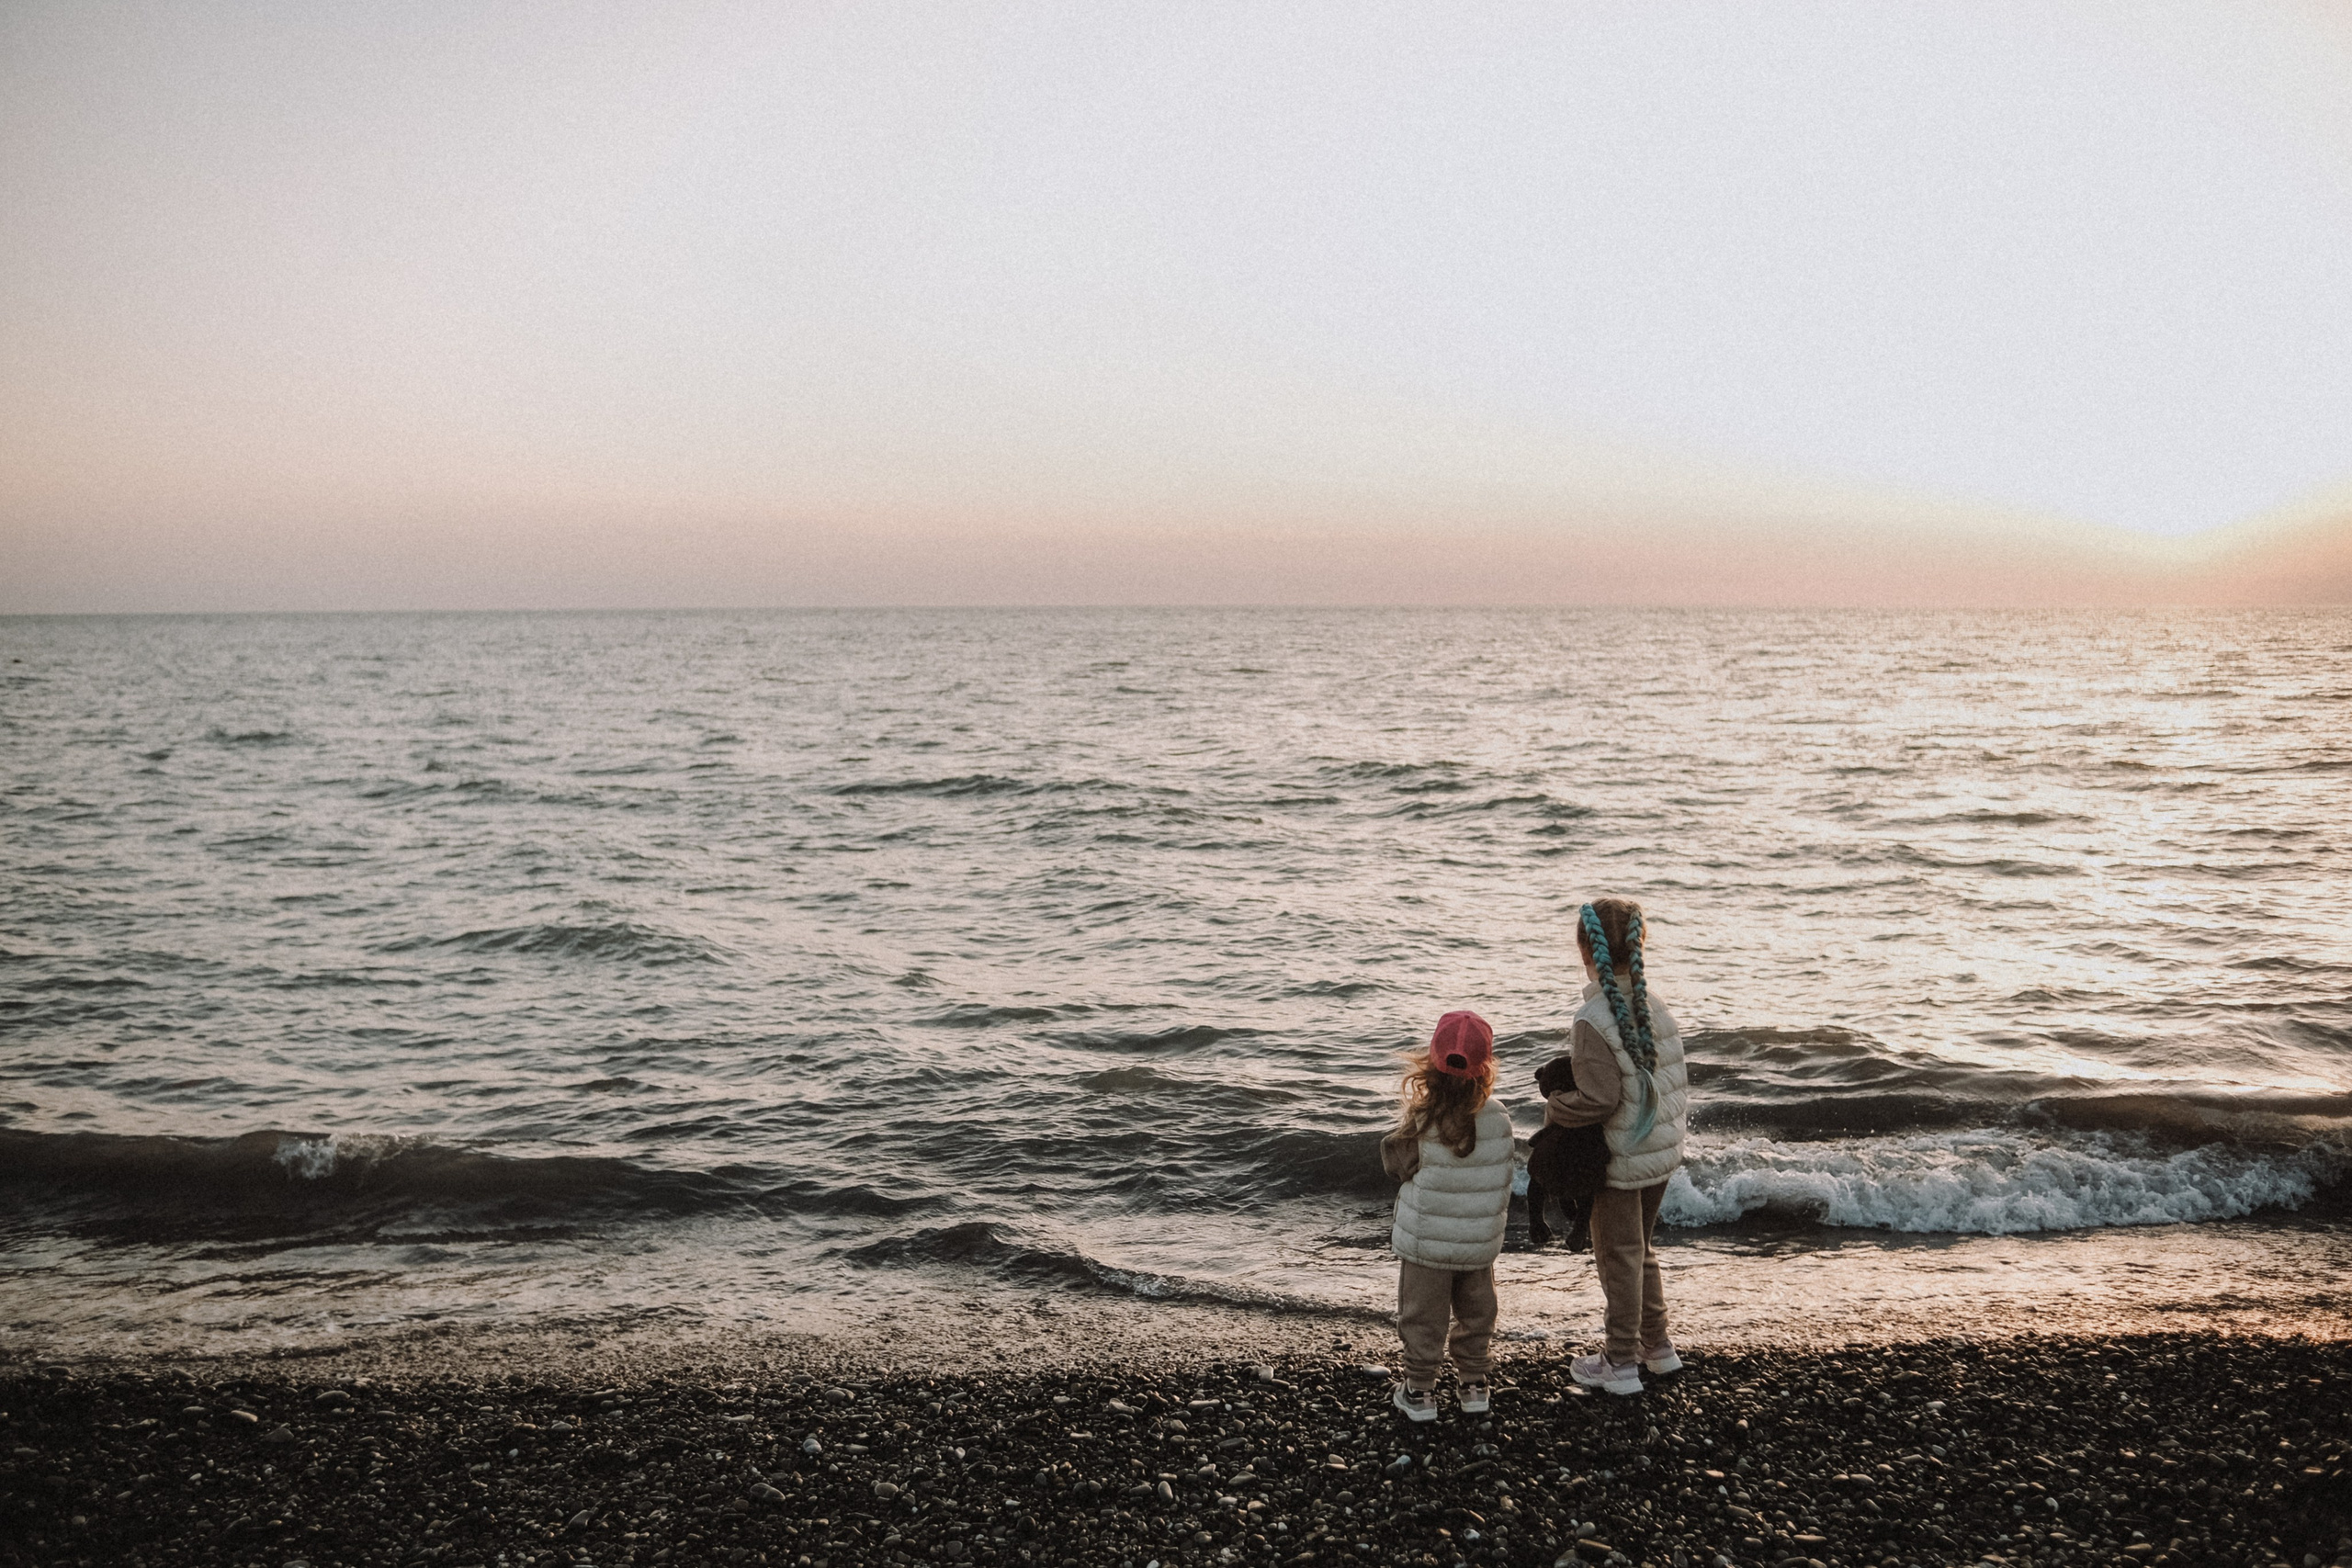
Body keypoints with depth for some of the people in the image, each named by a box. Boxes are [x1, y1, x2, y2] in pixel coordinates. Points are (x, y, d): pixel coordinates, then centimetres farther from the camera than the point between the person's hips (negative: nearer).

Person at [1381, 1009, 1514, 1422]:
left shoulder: (1420, 1120, -22)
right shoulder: (1498, 1118, -12)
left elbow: (1394, 1163, -6)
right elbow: (1503, 1180, 0)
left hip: (1426, 1240, -3)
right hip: (1480, 1240, 3)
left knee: (1423, 1315, 12)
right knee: (1476, 1311, 20)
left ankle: (1419, 1391, 21)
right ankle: (1473, 1385, 31)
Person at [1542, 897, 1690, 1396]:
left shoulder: (1593, 1021, -24)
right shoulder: (1653, 1004, -1)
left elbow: (1599, 1098, -24)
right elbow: (1675, 1077, 4)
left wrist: (1554, 1109, -8)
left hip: (1619, 1160, -7)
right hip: (1661, 1151, 7)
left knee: (1618, 1257, 8)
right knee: (1641, 1248, 24)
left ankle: (1621, 1362, 19)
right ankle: (1656, 1344, 35)